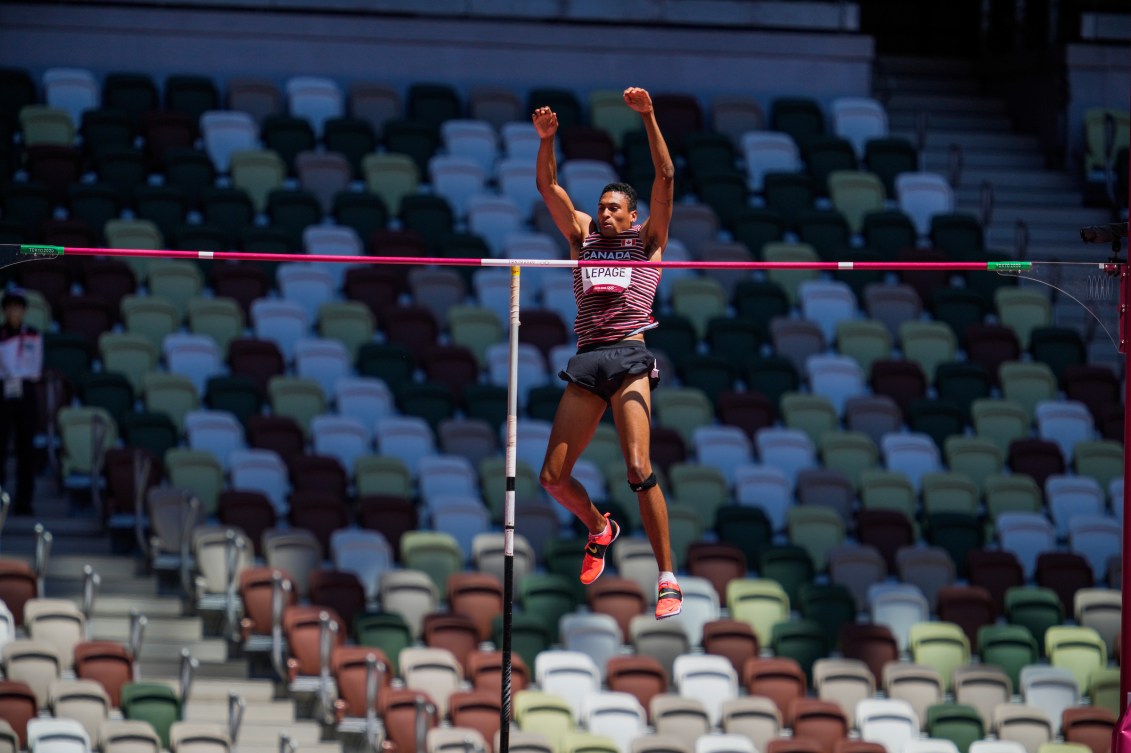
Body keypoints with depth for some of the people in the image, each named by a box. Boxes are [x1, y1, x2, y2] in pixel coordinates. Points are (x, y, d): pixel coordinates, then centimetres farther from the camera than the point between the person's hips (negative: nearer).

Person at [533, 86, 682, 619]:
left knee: (638, 469, -19)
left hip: (629, 355, -5)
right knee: (553, 477, 0)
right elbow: (548, 186, 16)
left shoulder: (646, 239, 13)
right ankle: (599, 529, 32)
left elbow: (665, 177, 4)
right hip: (586, 360, 5)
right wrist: (546, 138, 1)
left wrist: (647, 117, -4)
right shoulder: (584, 234, 23)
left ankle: (668, 579, -17)